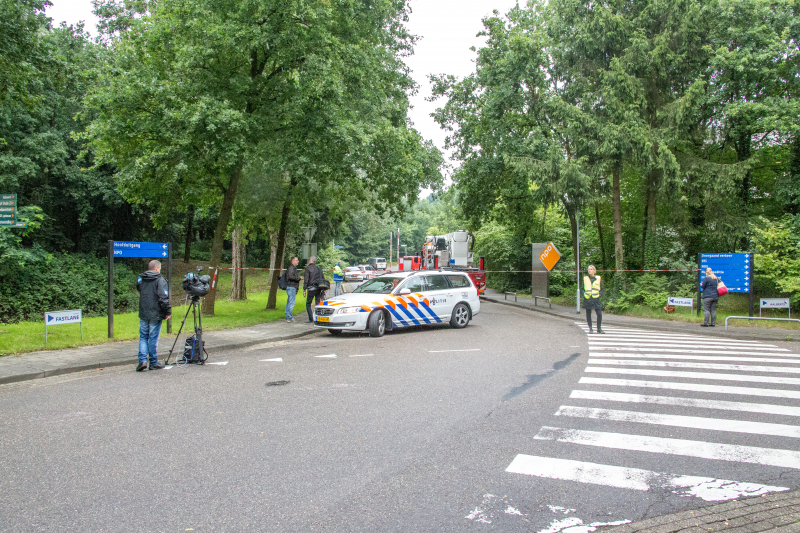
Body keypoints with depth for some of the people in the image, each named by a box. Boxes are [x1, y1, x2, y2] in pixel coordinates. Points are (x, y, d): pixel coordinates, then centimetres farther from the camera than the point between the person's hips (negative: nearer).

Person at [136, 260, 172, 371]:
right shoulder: (160, 280, -10)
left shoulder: (140, 279, 8)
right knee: (153, 338, 2)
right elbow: (163, 297, -17)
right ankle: (153, 363, 10)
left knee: (143, 337, 13)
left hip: (143, 314, 4)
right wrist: (168, 311, -13)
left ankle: (142, 360, 0)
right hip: (155, 315, -4)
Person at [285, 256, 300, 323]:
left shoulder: (294, 268, 21)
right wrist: (299, 278, -18)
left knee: (289, 302, 11)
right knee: (291, 302, -11)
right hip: (291, 287, -10)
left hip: (293, 287, 10)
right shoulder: (291, 268, -10)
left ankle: (287, 317, 15)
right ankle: (289, 317, -10)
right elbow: (290, 276, -24)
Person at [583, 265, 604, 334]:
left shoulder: (598, 278, 6)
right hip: (587, 299, 1)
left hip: (596, 299, -1)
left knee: (599, 314, -7)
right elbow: (582, 288, 14)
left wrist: (599, 294, -3)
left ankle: (599, 328, 9)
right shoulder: (585, 278, 8)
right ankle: (590, 328, 15)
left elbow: (602, 288, 12)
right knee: (588, 314, 4)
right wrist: (584, 294, -2)